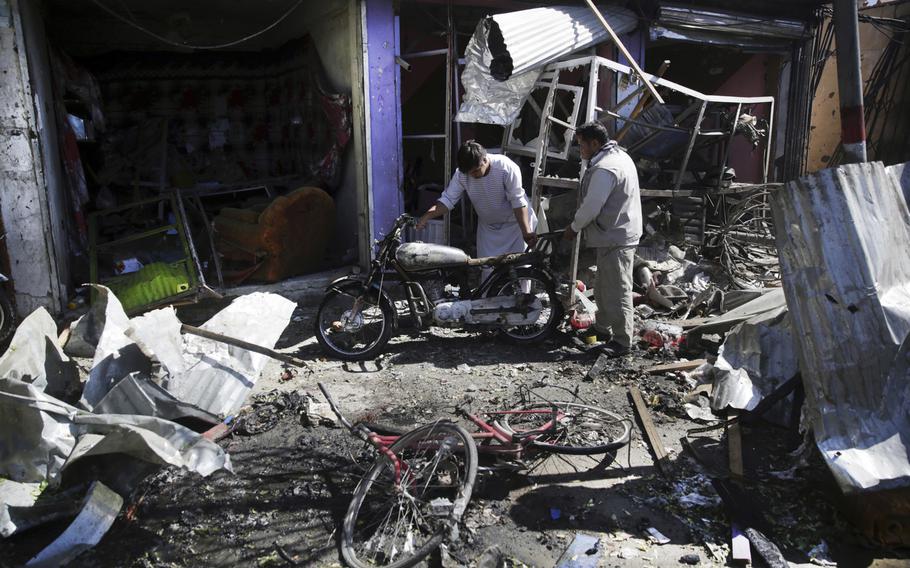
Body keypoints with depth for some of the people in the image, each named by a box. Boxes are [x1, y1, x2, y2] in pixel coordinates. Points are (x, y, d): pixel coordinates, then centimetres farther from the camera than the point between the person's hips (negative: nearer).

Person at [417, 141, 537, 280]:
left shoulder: (506, 167, -28)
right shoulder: (461, 174, -18)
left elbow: (518, 202, -26)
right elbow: (447, 200, -18)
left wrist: (526, 232, -32)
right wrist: (425, 217, -33)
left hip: (515, 223, -3)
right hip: (488, 226, 4)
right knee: (487, 270, 4)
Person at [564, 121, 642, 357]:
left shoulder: (604, 169, -22)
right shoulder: (619, 155, 13)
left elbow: (591, 207, -22)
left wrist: (573, 228, -5)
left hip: (615, 238, -11)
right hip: (620, 233, 11)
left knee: (617, 290, -4)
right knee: (604, 286, 22)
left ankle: (622, 340, 4)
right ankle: (602, 327, 36)